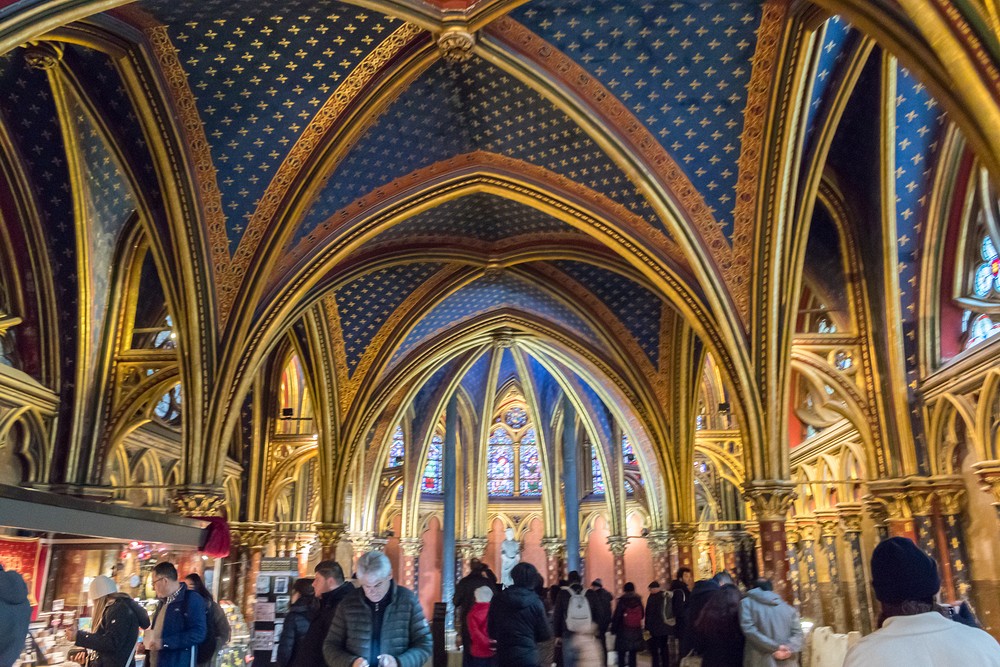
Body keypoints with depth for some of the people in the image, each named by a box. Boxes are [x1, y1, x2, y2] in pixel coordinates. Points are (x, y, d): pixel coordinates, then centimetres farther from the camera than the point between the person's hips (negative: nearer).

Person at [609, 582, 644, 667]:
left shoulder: (622, 601, -9)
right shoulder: (638, 601, 1)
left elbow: (616, 616, -8)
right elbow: (641, 616, 9)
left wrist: (613, 629, 0)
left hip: (623, 631, -3)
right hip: (636, 632, 3)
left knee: (621, 654, 5)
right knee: (632, 654, 9)